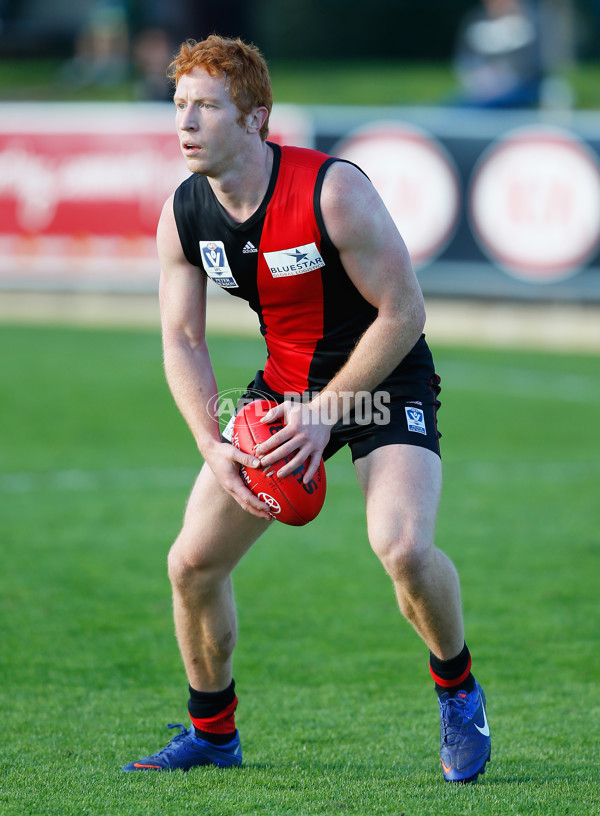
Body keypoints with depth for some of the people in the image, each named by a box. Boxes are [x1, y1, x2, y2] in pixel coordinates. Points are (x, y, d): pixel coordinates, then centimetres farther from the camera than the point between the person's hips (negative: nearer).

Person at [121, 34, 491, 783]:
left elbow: (403, 312, -19)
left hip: (386, 382, -6)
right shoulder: (183, 215, -8)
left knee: (402, 547, -29)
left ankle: (457, 692, 0)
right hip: (284, 385, 6)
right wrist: (214, 447, -14)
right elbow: (182, 339, 0)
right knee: (192, 562, -2)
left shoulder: (333, 191, -25)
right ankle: (212, 731, 21)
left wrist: (325, 411, -20)